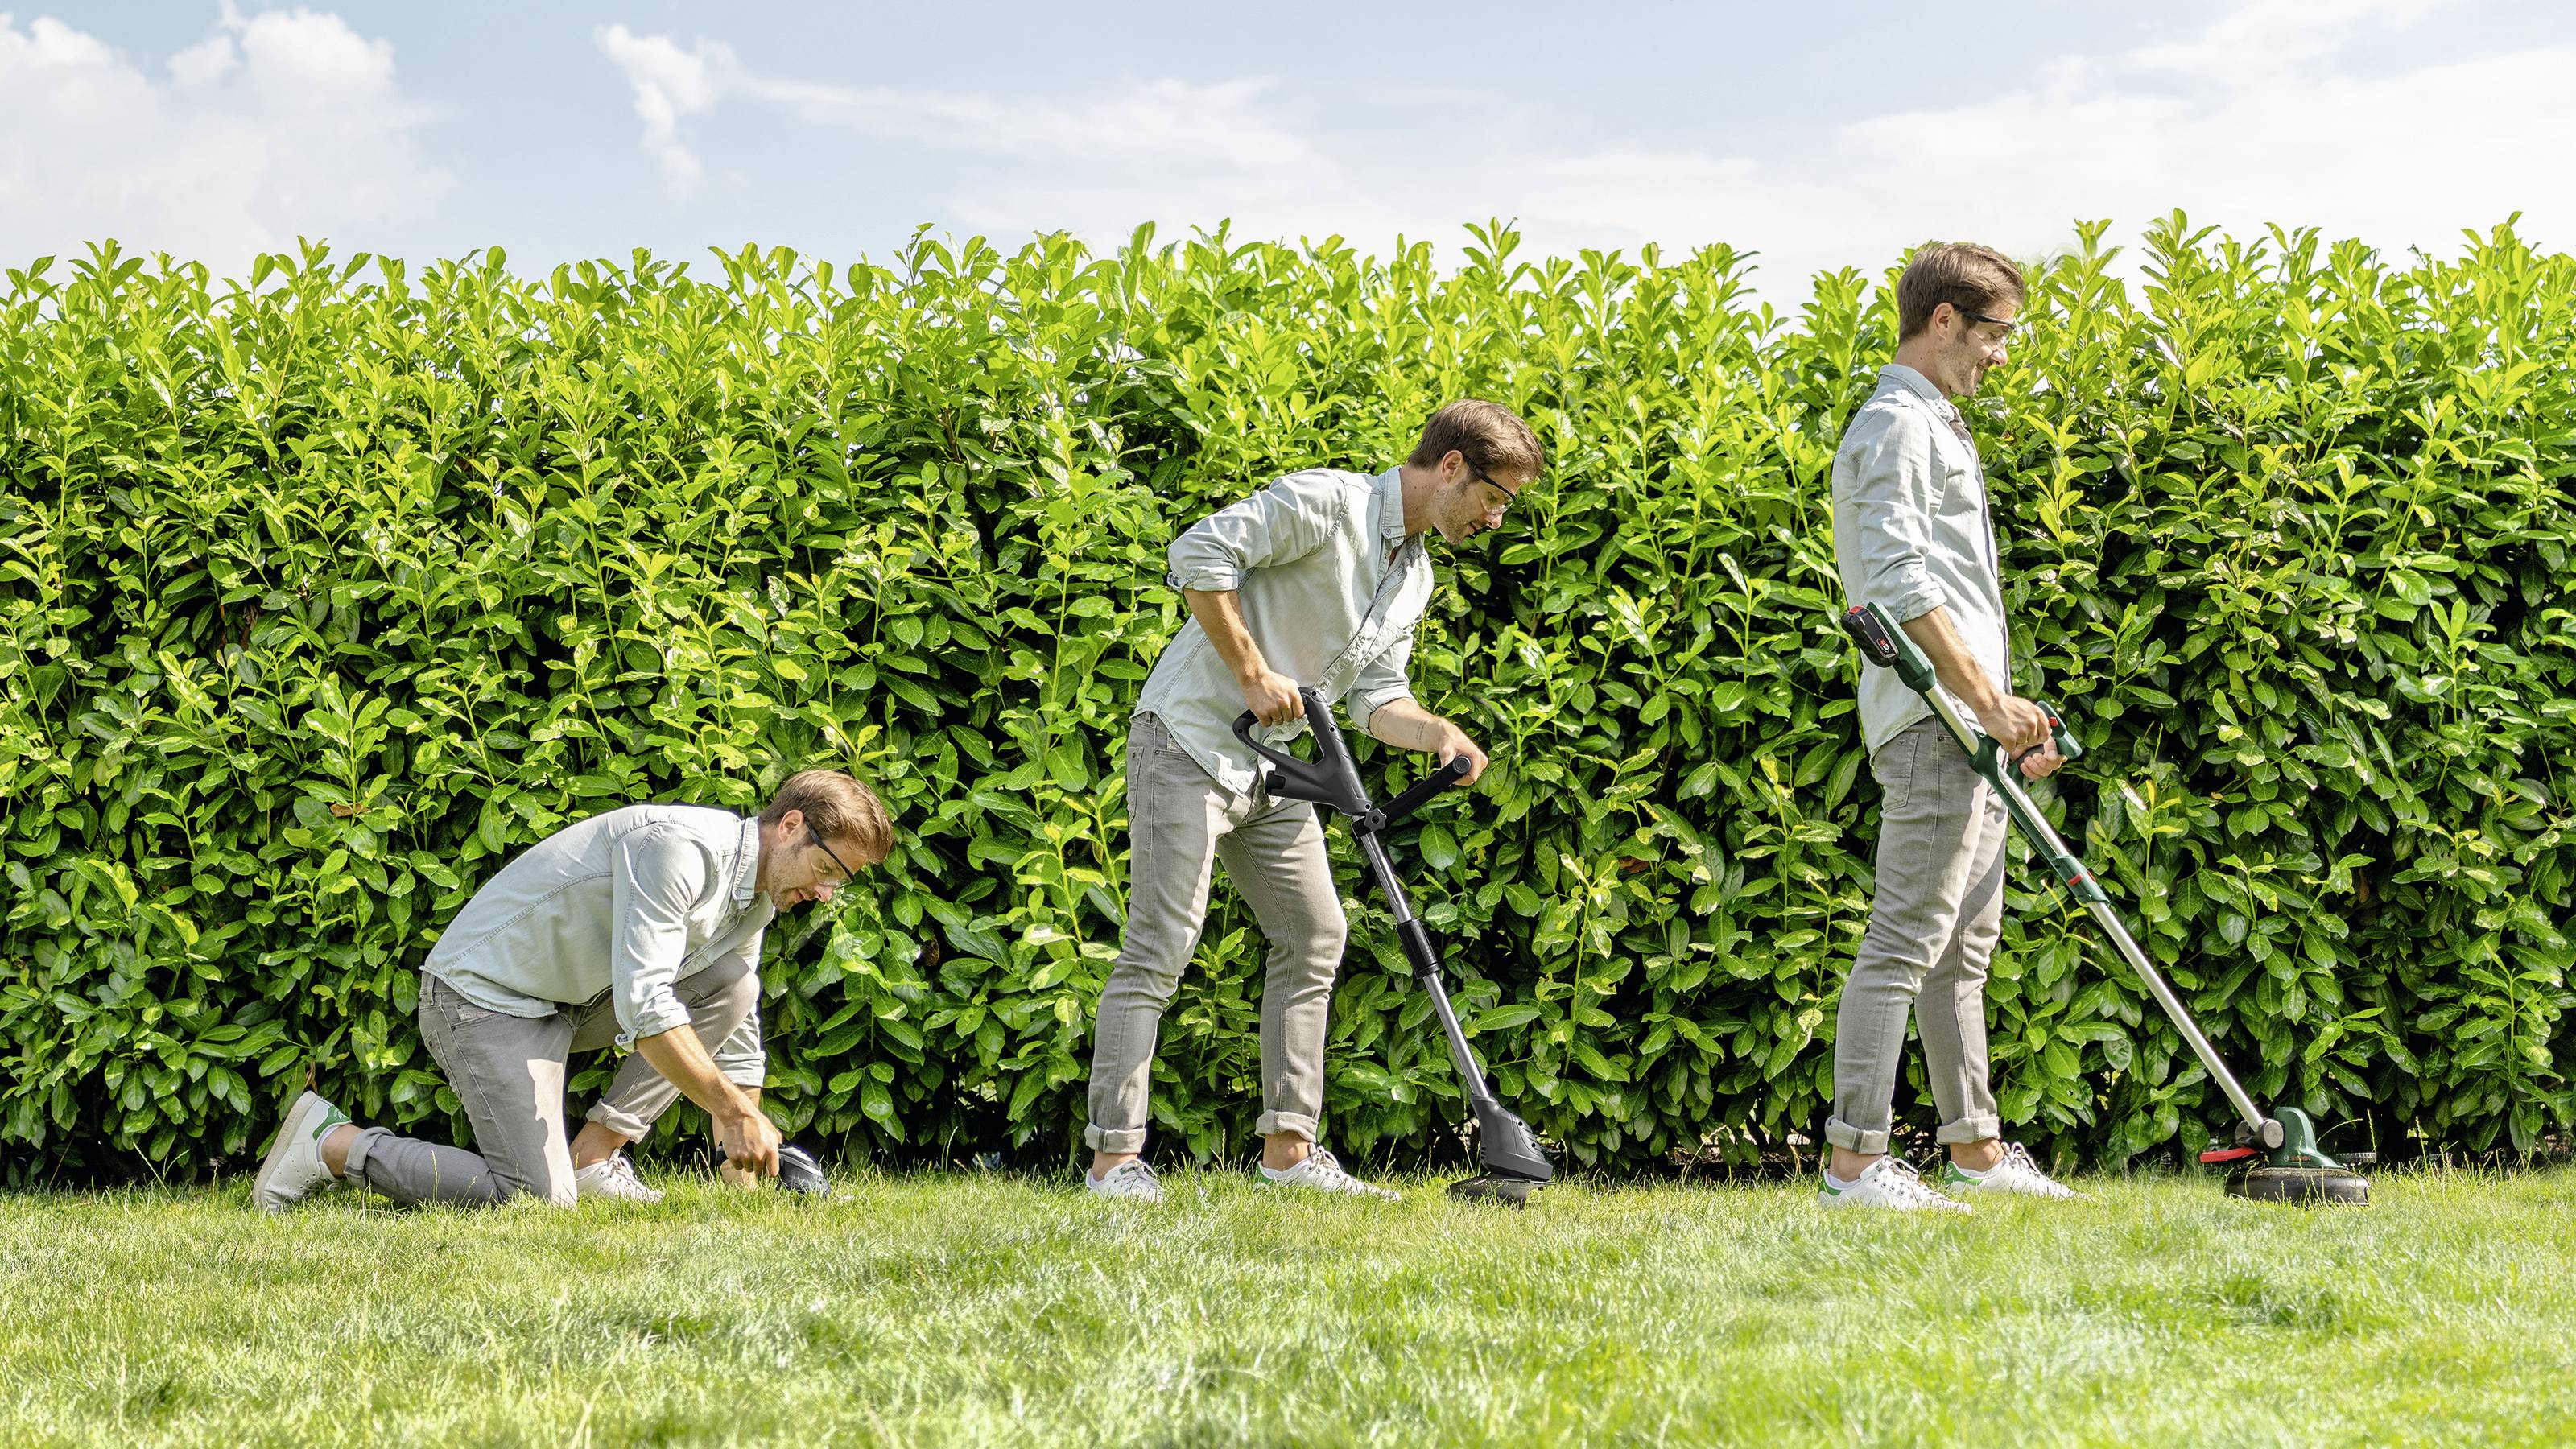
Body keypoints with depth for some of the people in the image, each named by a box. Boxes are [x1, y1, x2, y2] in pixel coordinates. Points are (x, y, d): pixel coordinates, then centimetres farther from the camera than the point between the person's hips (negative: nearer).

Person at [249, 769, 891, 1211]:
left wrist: (749, 1162, 7)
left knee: (732, 984, -4)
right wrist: (739, 1112, -27)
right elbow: (643, 1008, -31)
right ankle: (333, 1142, -5)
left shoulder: (754, 901, 6)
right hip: (486, 994, -9)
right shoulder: (678, 848, -25)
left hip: (571, 998, 9)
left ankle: (594, 1156, -2)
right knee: (538, 1198, -18)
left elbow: (737, 1042, 15)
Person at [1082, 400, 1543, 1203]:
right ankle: (1114, 1157, -7)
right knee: (1161, 944, -10)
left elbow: (1374, 694, 15)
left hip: (1271, 763, 10)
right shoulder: (1327, 502, -15)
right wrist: (1253, 672, -21)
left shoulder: (1416, 575, 13)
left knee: (1314, 933, 8)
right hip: (1191, 739, -9)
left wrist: (1439, 732, -5)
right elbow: (1199, 552, -22)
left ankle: (1288, 1149, 13)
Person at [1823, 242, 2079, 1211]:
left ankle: (1975, 1148, 21)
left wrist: (2003, 709, 20)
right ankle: (1854, 1161, -12)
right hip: (1932, 723, -11)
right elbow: (1898, 587, -21)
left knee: (1964, 944, 14)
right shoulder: (1897, 427, -12)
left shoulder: (1936, 427, 21)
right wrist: (1985, 699, -20)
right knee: (1906, 939, -11)